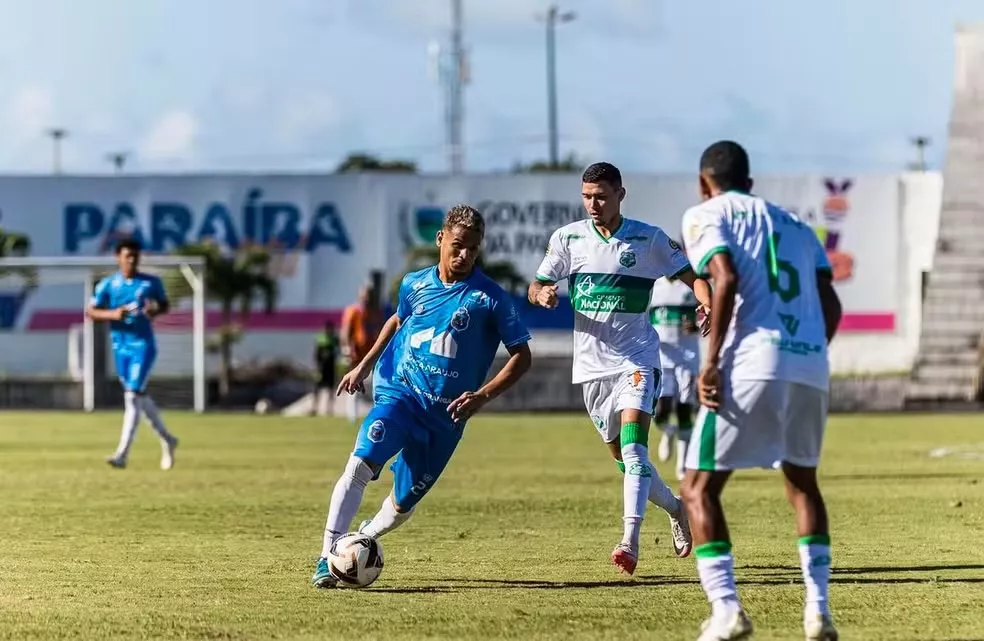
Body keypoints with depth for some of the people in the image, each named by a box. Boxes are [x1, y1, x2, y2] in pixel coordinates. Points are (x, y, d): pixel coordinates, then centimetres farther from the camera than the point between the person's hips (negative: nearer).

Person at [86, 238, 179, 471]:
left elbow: (165, 305, 13)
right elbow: (91, 312, 2)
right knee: (140, 397, 12)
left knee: (133, 396, -14)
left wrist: (156, 310, -11)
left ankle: (122, 454, -17)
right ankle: (166, 440, 32)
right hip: (120, 347, 3)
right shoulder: (107, 285, 2)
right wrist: (112, 314, -16)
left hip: (143, 346, -3)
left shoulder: (151, 283, 0)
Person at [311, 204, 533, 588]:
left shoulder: (489, 298, -7)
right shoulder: (415, 284, 4)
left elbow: (521, 356, -6)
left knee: (402, 504, 5)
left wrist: (482, 396, -18)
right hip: (399, 393, 1)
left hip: (445, 415, -1)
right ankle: (327, 558, -23)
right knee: (360, 464, -25)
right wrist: (365, 365, 23)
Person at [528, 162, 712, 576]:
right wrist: (543, 294, -20)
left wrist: (710, 306, -18)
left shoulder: (649, 239, -3)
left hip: (637, 359, -4)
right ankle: (675, 508, 36)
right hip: (591, 365, 4)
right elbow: (535, 288, 5)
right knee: (623, 456, 11)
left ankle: (630, 540, -31)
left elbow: (691, 276, 3)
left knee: (632, 443, -23)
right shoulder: (568, 238, 3)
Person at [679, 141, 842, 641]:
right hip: (811, 365, 6)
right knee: (802, 482, 24)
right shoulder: (795, 224, 26)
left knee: (700, 487, 3)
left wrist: (711, 362, -11)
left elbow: (726, 279, -10)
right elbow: (831, 304, 15)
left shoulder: (705, 215, 9)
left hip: (752, 362, -5)